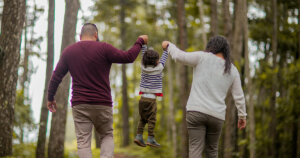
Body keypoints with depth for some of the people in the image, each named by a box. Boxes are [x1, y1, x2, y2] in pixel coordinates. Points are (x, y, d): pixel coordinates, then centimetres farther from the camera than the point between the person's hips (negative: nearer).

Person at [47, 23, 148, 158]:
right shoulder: (103, 48, -5)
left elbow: (56, 77, 11)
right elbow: (128, 57, -5)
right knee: (107, 136, 16)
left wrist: (50, 98, 22)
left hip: (79, 105, 2)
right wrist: (140, 41, 11)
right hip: (103, 104, -1)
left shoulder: (68, 51, 7)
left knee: (83, 141, 1)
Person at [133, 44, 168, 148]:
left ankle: (139, 136, 7)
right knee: (151, 119, -1)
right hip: (151, 99, -5)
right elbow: (164, 59, 8)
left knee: (142, 119, 14)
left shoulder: (144, 67, 3)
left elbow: (144, 54, 15)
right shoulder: (158, 68, -7)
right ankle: (150, 139, -2)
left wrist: (143, 44, 23)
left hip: (142, 98, 5)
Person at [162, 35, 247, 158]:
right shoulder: (232, 70, 9)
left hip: (196, 111, -3)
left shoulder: (203, 58, -1)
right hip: (217, 115, 3)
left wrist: (168, 45, 19)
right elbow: (239, 96, 11)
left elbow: (178, 56, -1)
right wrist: (242, 116, 23)